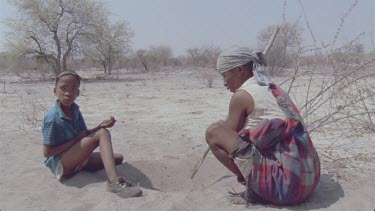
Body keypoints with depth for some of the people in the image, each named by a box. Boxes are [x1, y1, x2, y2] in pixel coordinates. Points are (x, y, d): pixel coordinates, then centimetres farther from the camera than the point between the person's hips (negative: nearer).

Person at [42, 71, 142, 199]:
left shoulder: (75, 111, 3)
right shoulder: (53, 117, -20)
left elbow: (84, 134, 9)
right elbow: (47, 152, -19)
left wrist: (100, 126, -10)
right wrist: (75, 140, -20)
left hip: (75, 161, 9)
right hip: (60, 165, -9)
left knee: (118, 158, 9)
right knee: (102, 134, -25)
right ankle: (114, 181, -38)